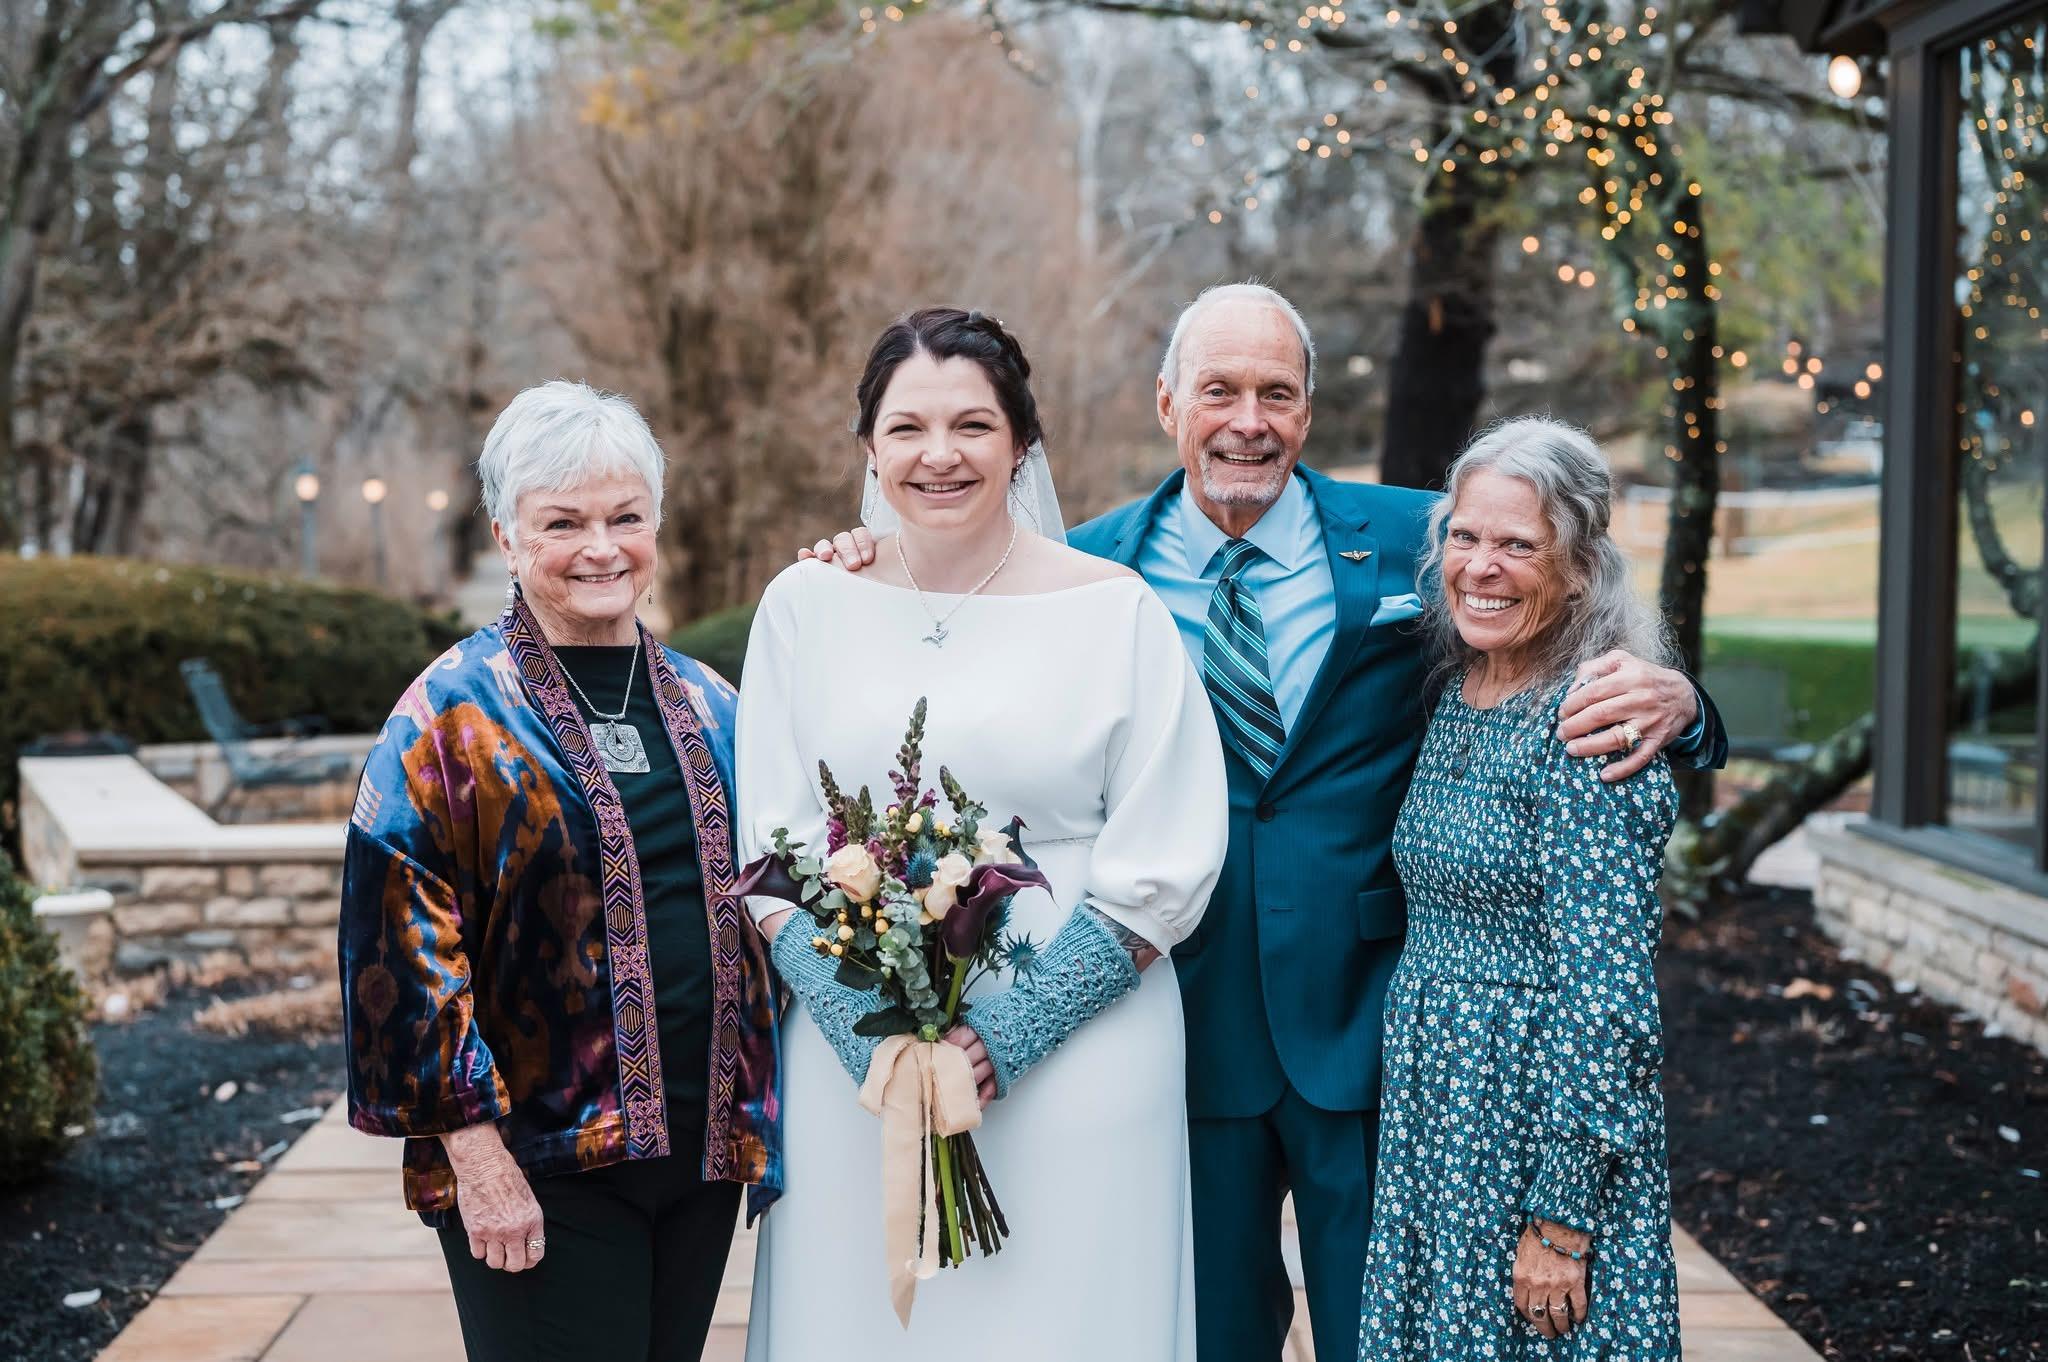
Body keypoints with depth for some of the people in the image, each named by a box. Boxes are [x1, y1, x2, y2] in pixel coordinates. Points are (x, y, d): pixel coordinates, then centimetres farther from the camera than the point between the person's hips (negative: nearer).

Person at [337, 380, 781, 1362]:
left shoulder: (708, 707, 10)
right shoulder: (455, 714, -7)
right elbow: (406, 939, -12)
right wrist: (474, 1148, -16)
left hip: (703, 1146, 5)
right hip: (538, 1168, -5)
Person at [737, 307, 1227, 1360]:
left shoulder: (1116, 610, -3)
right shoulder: (806, 605, 4)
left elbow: (1166, 866, -6)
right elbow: (768, 856, 3)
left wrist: (1014, 1032, -14)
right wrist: (870, 1030, -10)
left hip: (1074, 1064, -1)